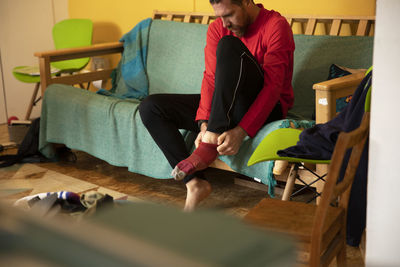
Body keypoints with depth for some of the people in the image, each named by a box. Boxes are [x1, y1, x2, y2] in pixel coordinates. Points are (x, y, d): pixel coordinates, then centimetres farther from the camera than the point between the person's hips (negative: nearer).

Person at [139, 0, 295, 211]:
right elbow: (210, 78, -4)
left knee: (229, 45, -30)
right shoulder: (217, 28, 5)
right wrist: (204, 123, -20)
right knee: (150, 107, -7)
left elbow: (273, 85, -21)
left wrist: (241, 131, -31)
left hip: (264, 108, -6)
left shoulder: (276, 25, -12)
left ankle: (210, 145, -33)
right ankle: (194, 183, -19)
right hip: (221, 106, 7)